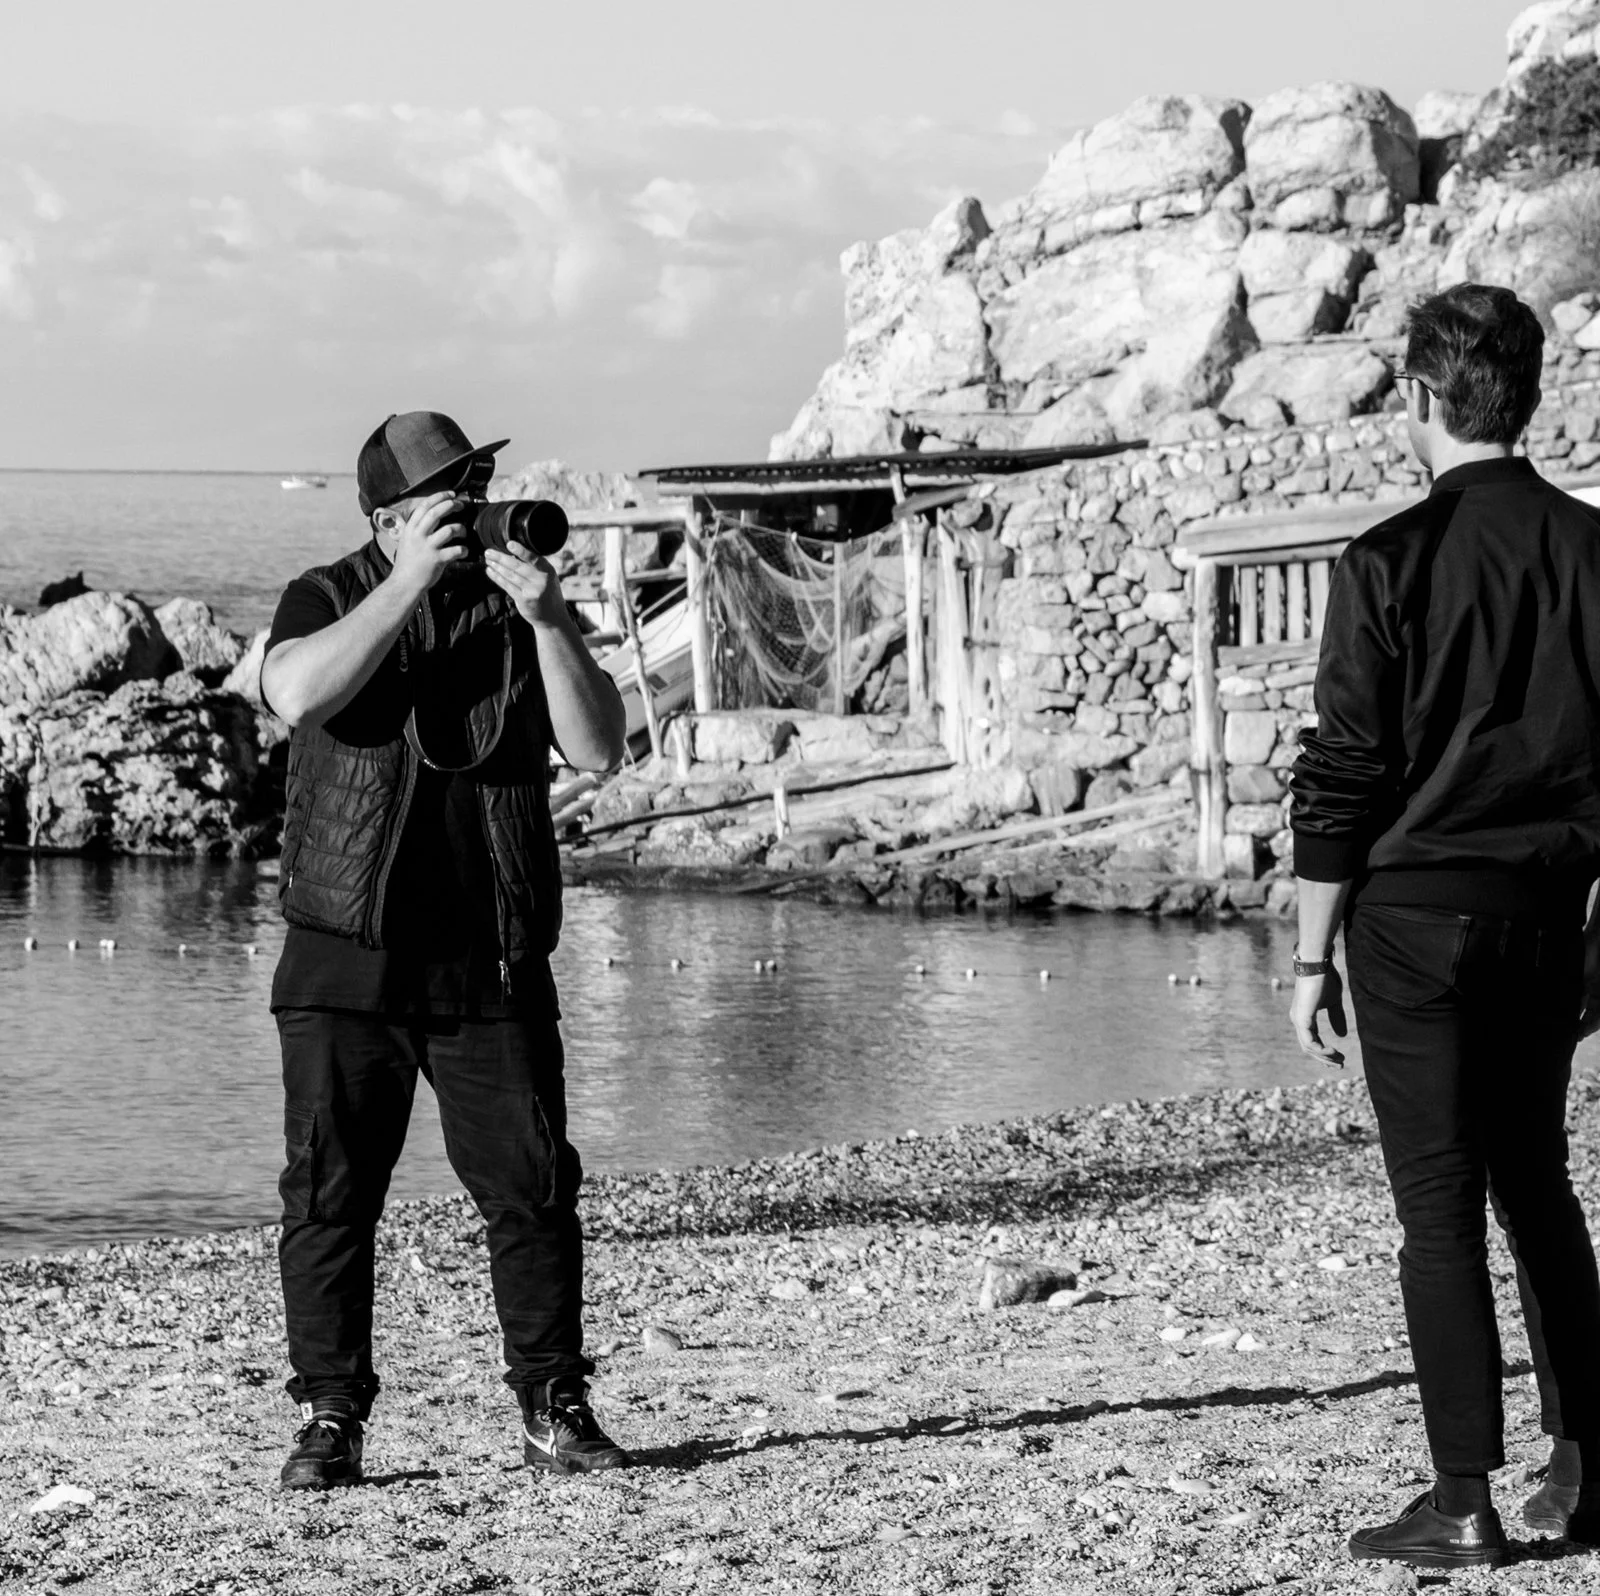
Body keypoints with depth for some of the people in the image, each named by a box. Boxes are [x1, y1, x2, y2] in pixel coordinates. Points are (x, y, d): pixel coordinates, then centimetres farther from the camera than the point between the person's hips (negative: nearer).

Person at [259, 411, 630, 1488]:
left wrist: (547, 623, -15)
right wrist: (411, 585, -20)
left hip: (494, 969, 1)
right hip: (347, 964, -1)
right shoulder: (328, 600, 4)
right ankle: (330, 1421, 6)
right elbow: (299, 694, -19)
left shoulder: (523, 607, 8)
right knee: (330, 1195, -2)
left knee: (533, 1187, -1)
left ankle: (554, 1407, 10)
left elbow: (600, 749, -3)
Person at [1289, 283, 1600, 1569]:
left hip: (1415, 916, -4)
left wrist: (1313, 954, -4)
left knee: (1440, 1204, 0)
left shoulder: (1395, 563, -11)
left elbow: (1342, 775, -11)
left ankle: (1466, 1503, 0)